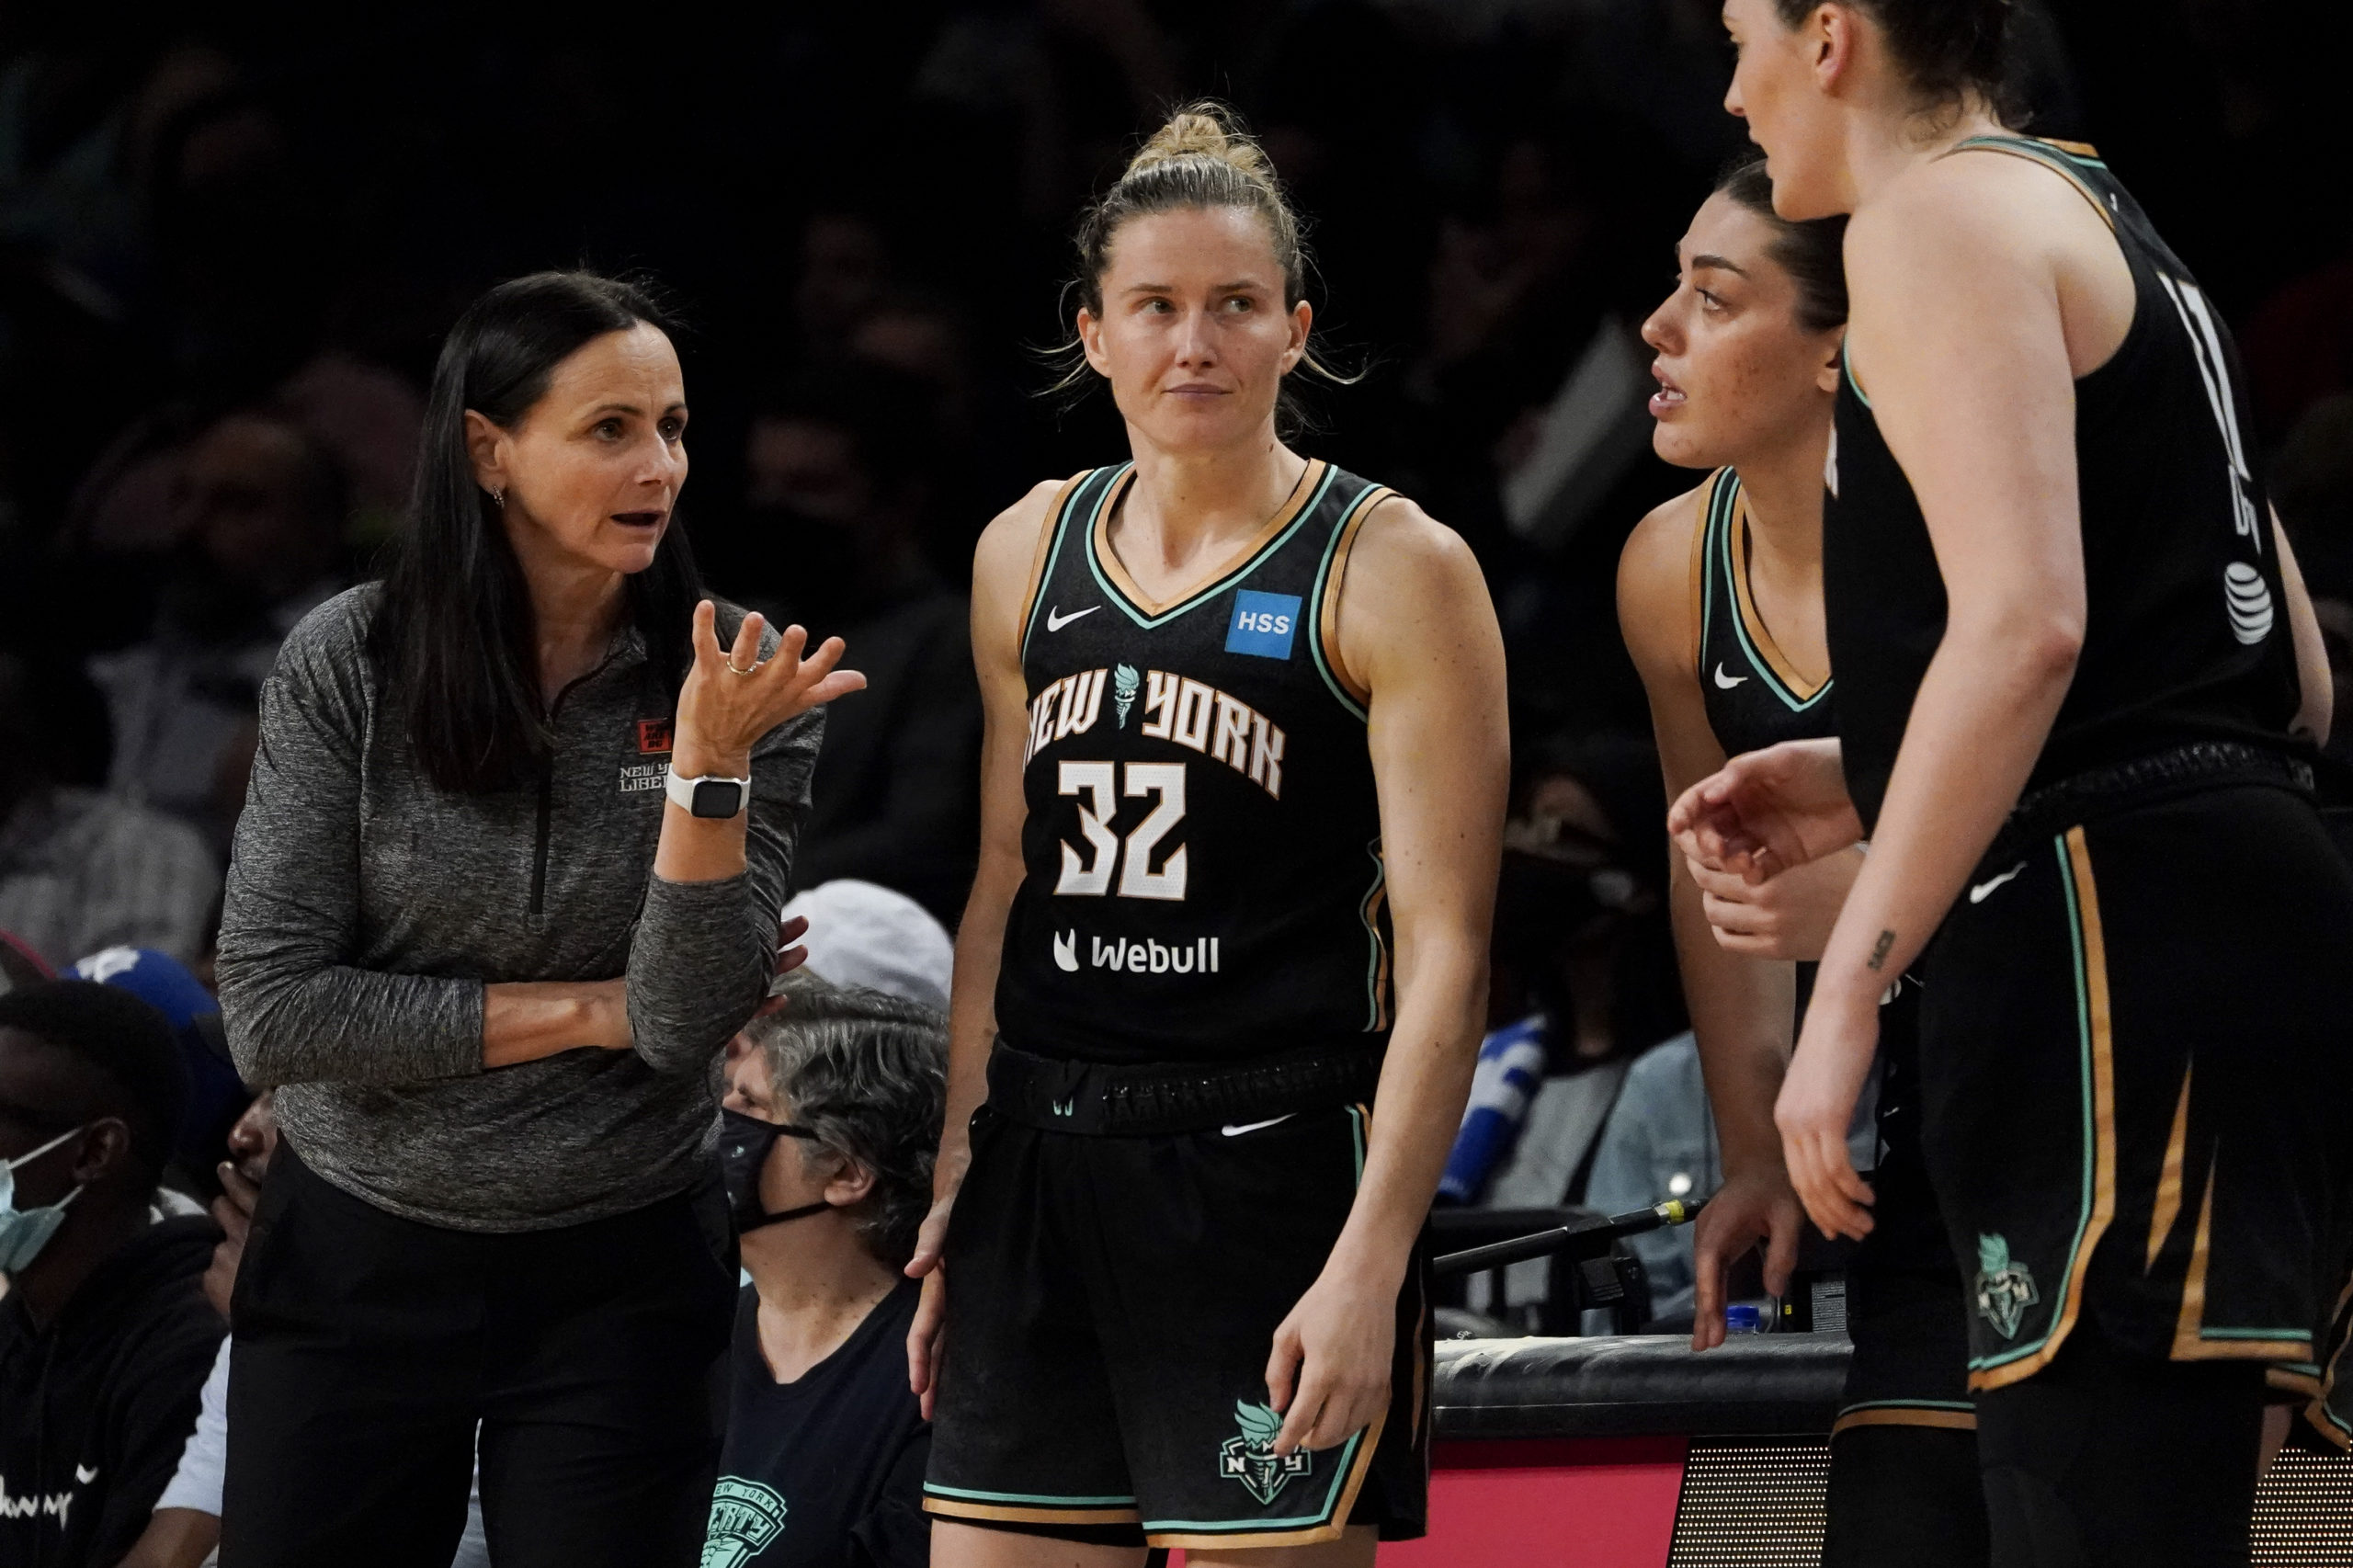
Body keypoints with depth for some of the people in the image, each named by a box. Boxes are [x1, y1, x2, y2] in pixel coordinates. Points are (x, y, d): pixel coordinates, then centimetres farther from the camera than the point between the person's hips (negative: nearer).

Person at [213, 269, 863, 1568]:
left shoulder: (742, 680, -7)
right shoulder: (347, 664, -9)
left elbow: (686, 1021, -14)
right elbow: (272, 1018, -12)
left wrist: (708, 765, -25)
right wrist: (585, 1011, -13)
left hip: (619, 1279, 0)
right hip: (353, 1263, 0)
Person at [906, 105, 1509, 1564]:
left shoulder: (1392, 569, -5)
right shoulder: (1029, 552, 12)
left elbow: (1446, 952, -10)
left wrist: (1369, 1266, -18)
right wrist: (954, 1185, 13)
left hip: (1273, 1168, -5)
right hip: (1041, 1170, 5)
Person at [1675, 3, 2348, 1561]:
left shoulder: (1946, 212, -5)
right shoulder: (2108, 232, 26)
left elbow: (2023, 623, -19)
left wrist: (1850, 986, -19)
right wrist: (1873, 790, 25)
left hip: (2122, 941, -11)